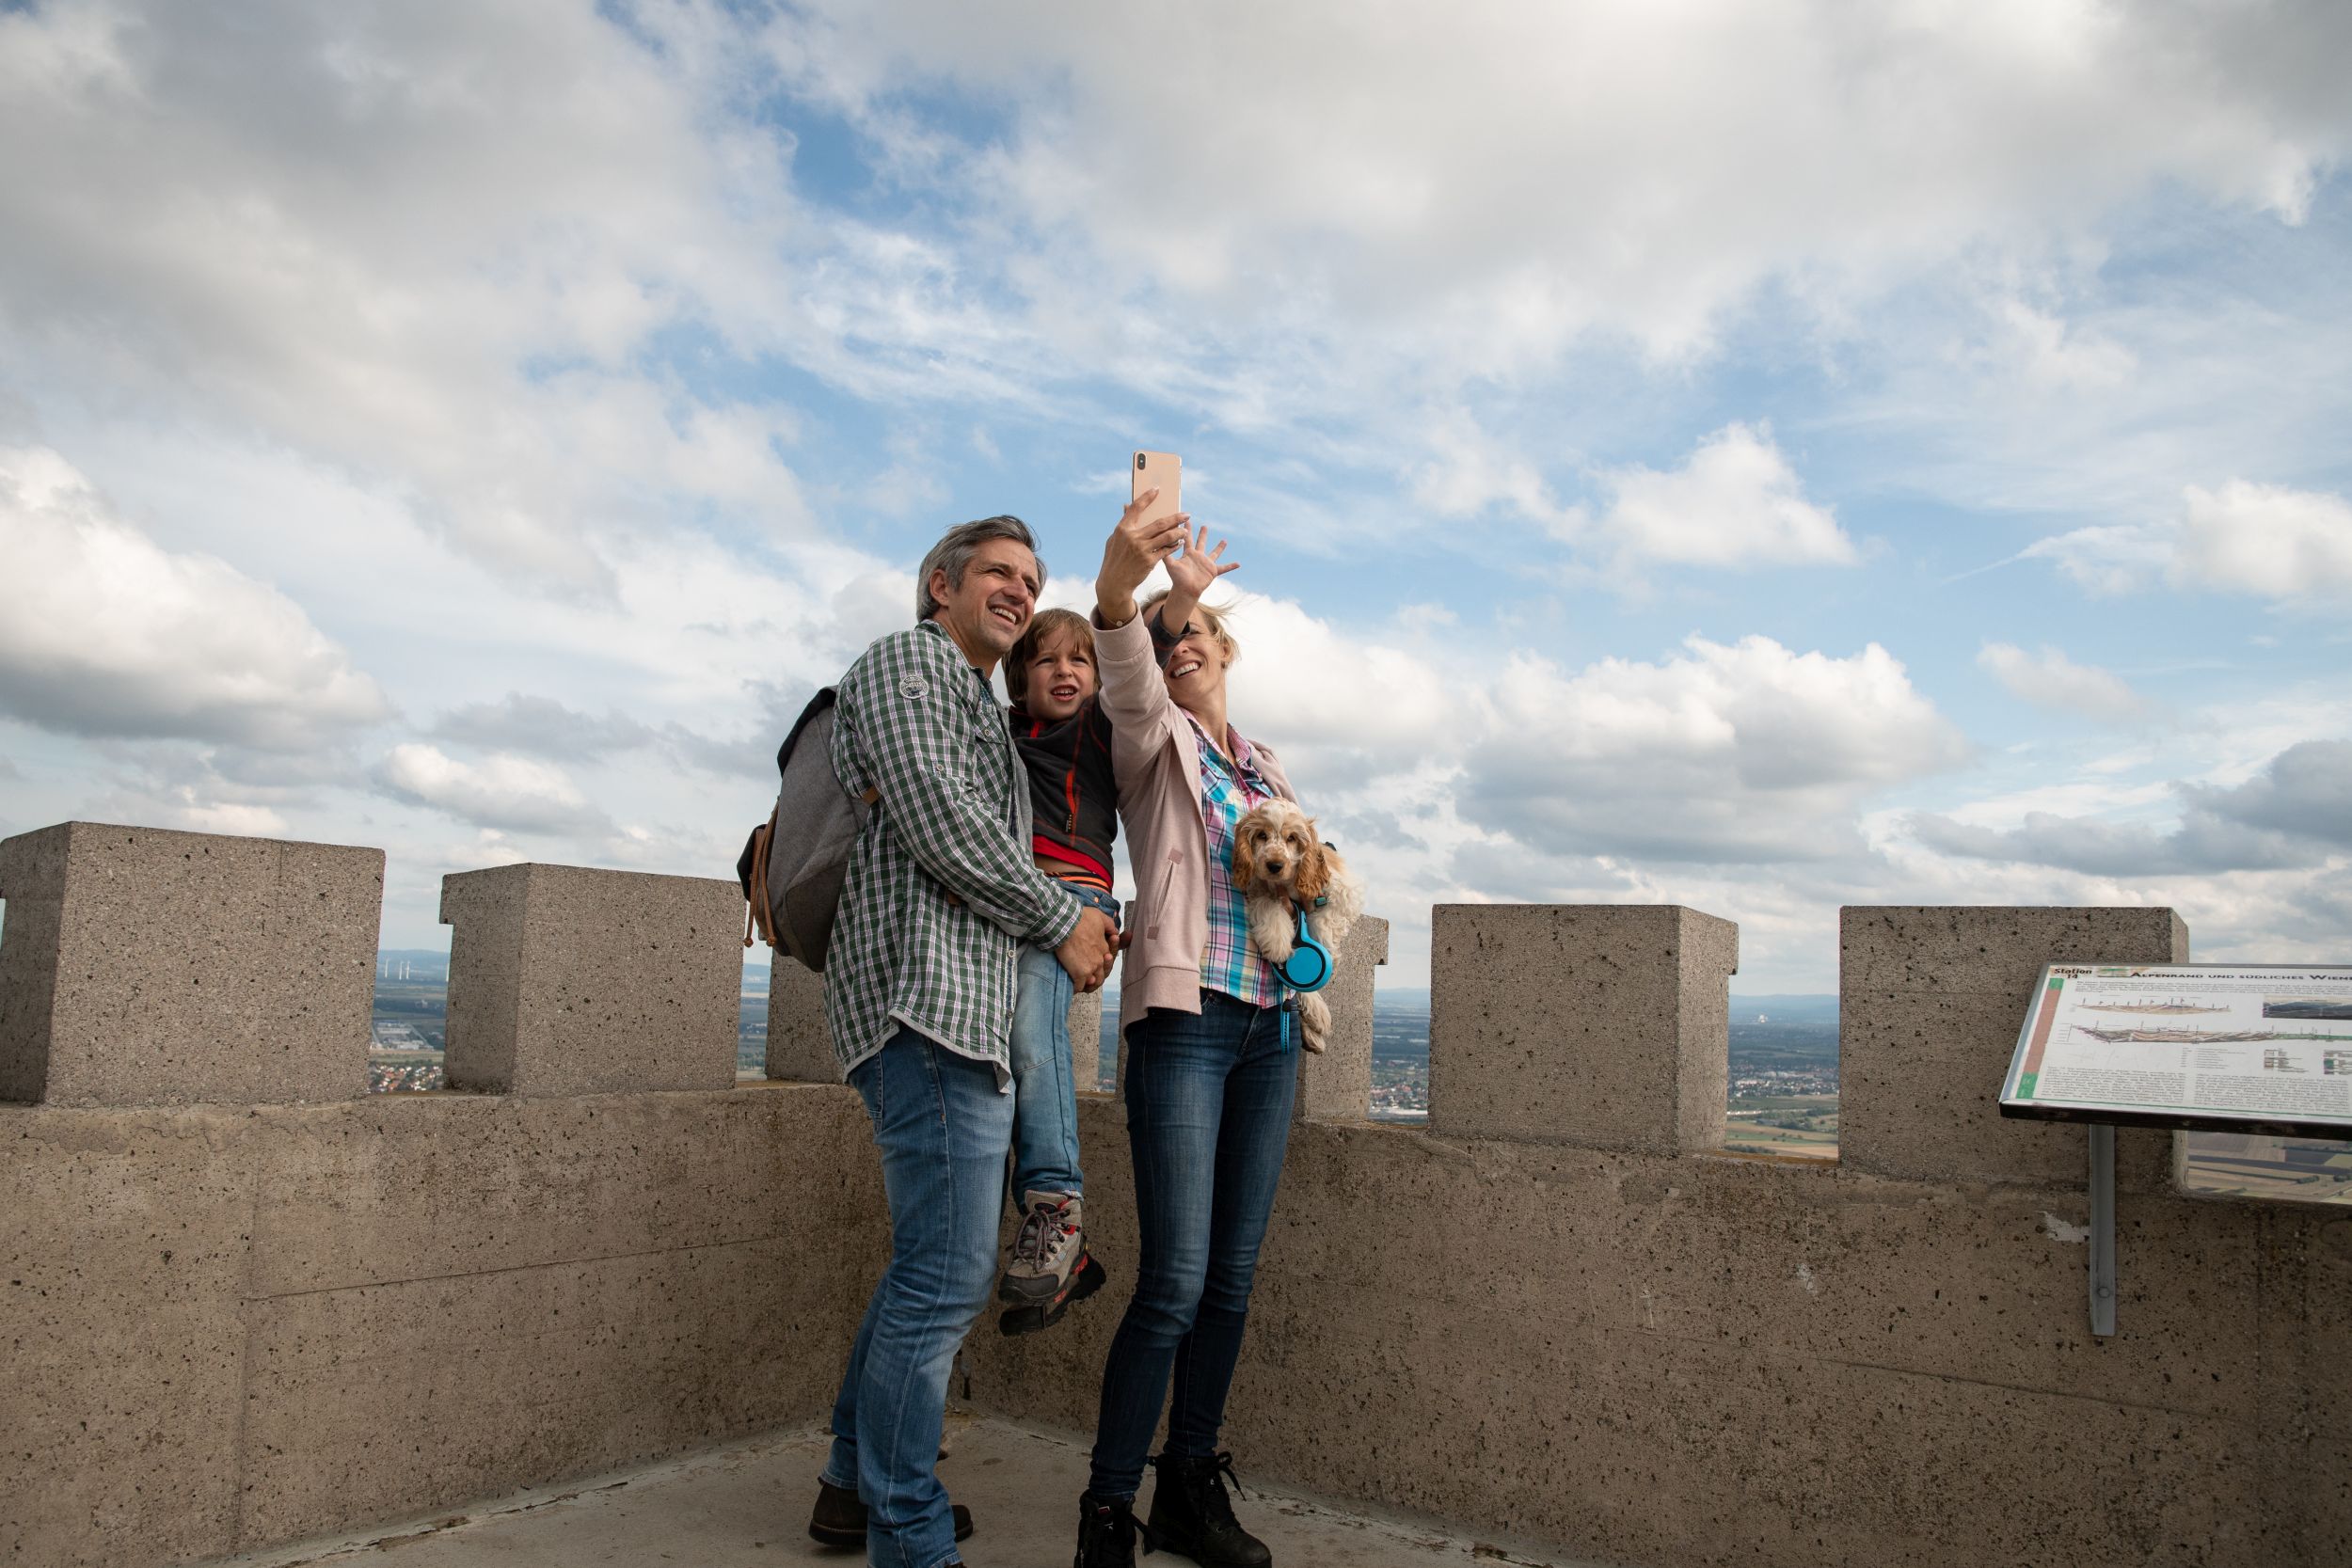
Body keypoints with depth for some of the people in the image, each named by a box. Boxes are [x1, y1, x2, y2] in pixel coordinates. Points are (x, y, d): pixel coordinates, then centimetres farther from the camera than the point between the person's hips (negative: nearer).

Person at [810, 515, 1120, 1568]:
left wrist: (1073, 926, 15)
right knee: (947, 1278, -9)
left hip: (964, 1008, 11)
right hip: (927, 997, -11)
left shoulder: (979, 706, 29)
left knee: (929, 1268, 17)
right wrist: (1063, 920, -7)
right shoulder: (908, 661, 0)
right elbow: (935, 820, -14)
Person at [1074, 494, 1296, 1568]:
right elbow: (1129, 685, -21)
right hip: (1184, 1019, -5)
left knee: (1231, 1280, 8)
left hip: (1269, 1031, 6)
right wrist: (1120, 591, -41)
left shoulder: (1270, 769, 20)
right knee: (1174, 1282, -11)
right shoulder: (1156, 742, 3)